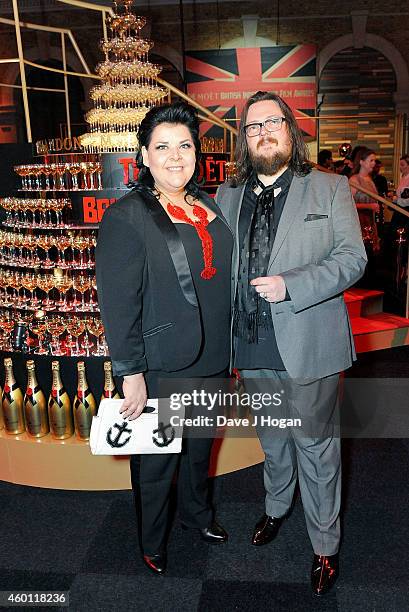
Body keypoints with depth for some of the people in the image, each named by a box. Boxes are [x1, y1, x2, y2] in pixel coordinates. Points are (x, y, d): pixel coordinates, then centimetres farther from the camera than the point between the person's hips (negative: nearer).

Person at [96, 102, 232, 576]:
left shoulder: (209, 206, 5)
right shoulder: (126, 218, -16)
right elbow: (117, 305, -18)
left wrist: (229, 349, 12)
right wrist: (131, 374, -19)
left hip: (211, 359, 6)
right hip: (161, 368, -6)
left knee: (201, 446, 26)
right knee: (157, 461, 14)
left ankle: (198, 513, 53)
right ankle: (151, 542, 41)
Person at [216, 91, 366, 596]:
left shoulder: (330, 189, -2)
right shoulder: (228, 195, 7)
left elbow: (352, 258, -8)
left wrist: (290, 285, -22)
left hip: (307, 345, -3)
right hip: (251, 346, 4)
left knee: (316, 448, 9)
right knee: (271, 440, 23)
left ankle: (325, 547, 30)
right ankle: (276, 508, 49)